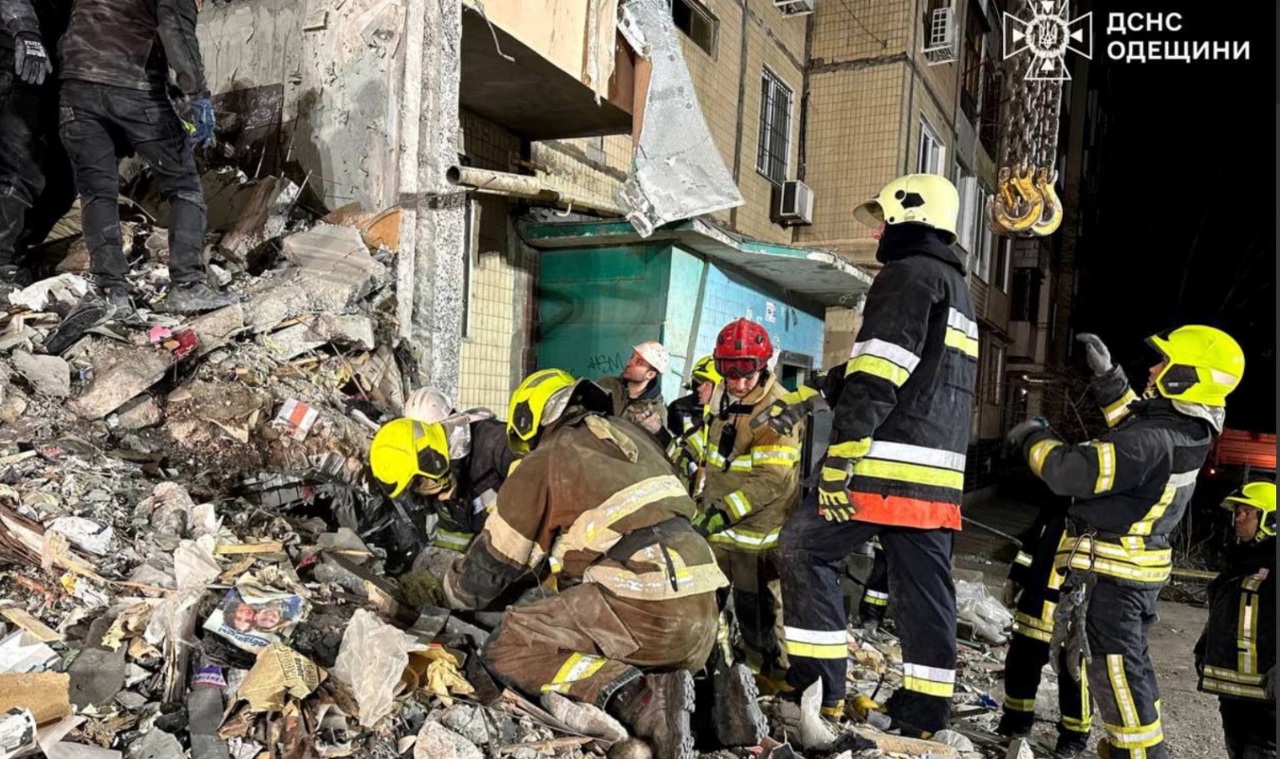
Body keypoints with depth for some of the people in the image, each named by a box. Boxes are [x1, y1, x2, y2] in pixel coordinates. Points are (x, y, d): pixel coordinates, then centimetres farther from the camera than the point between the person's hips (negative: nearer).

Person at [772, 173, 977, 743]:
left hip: (889, 463, -9)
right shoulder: (954, 284, 26)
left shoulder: (907, 275, -5)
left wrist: (839, 456, -20)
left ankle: (818, 689, 3)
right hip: (938, 473, 9)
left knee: (804, 548, 0)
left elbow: (877, 378, -18)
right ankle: (922, 714, 19)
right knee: (924, 587, 11)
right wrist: (805, 399, 27)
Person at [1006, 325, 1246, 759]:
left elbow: (1072, 472, -30)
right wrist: (1107, 376, 15)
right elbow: (1131, 430, 20)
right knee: (1129, 664, 23)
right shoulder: (1184, 431, 1)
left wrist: (1034, 438, -12)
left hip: (1110, 575, -10)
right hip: (1139, 571, 10)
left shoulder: (1154, 443, -28)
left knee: (1116, 669, 2)